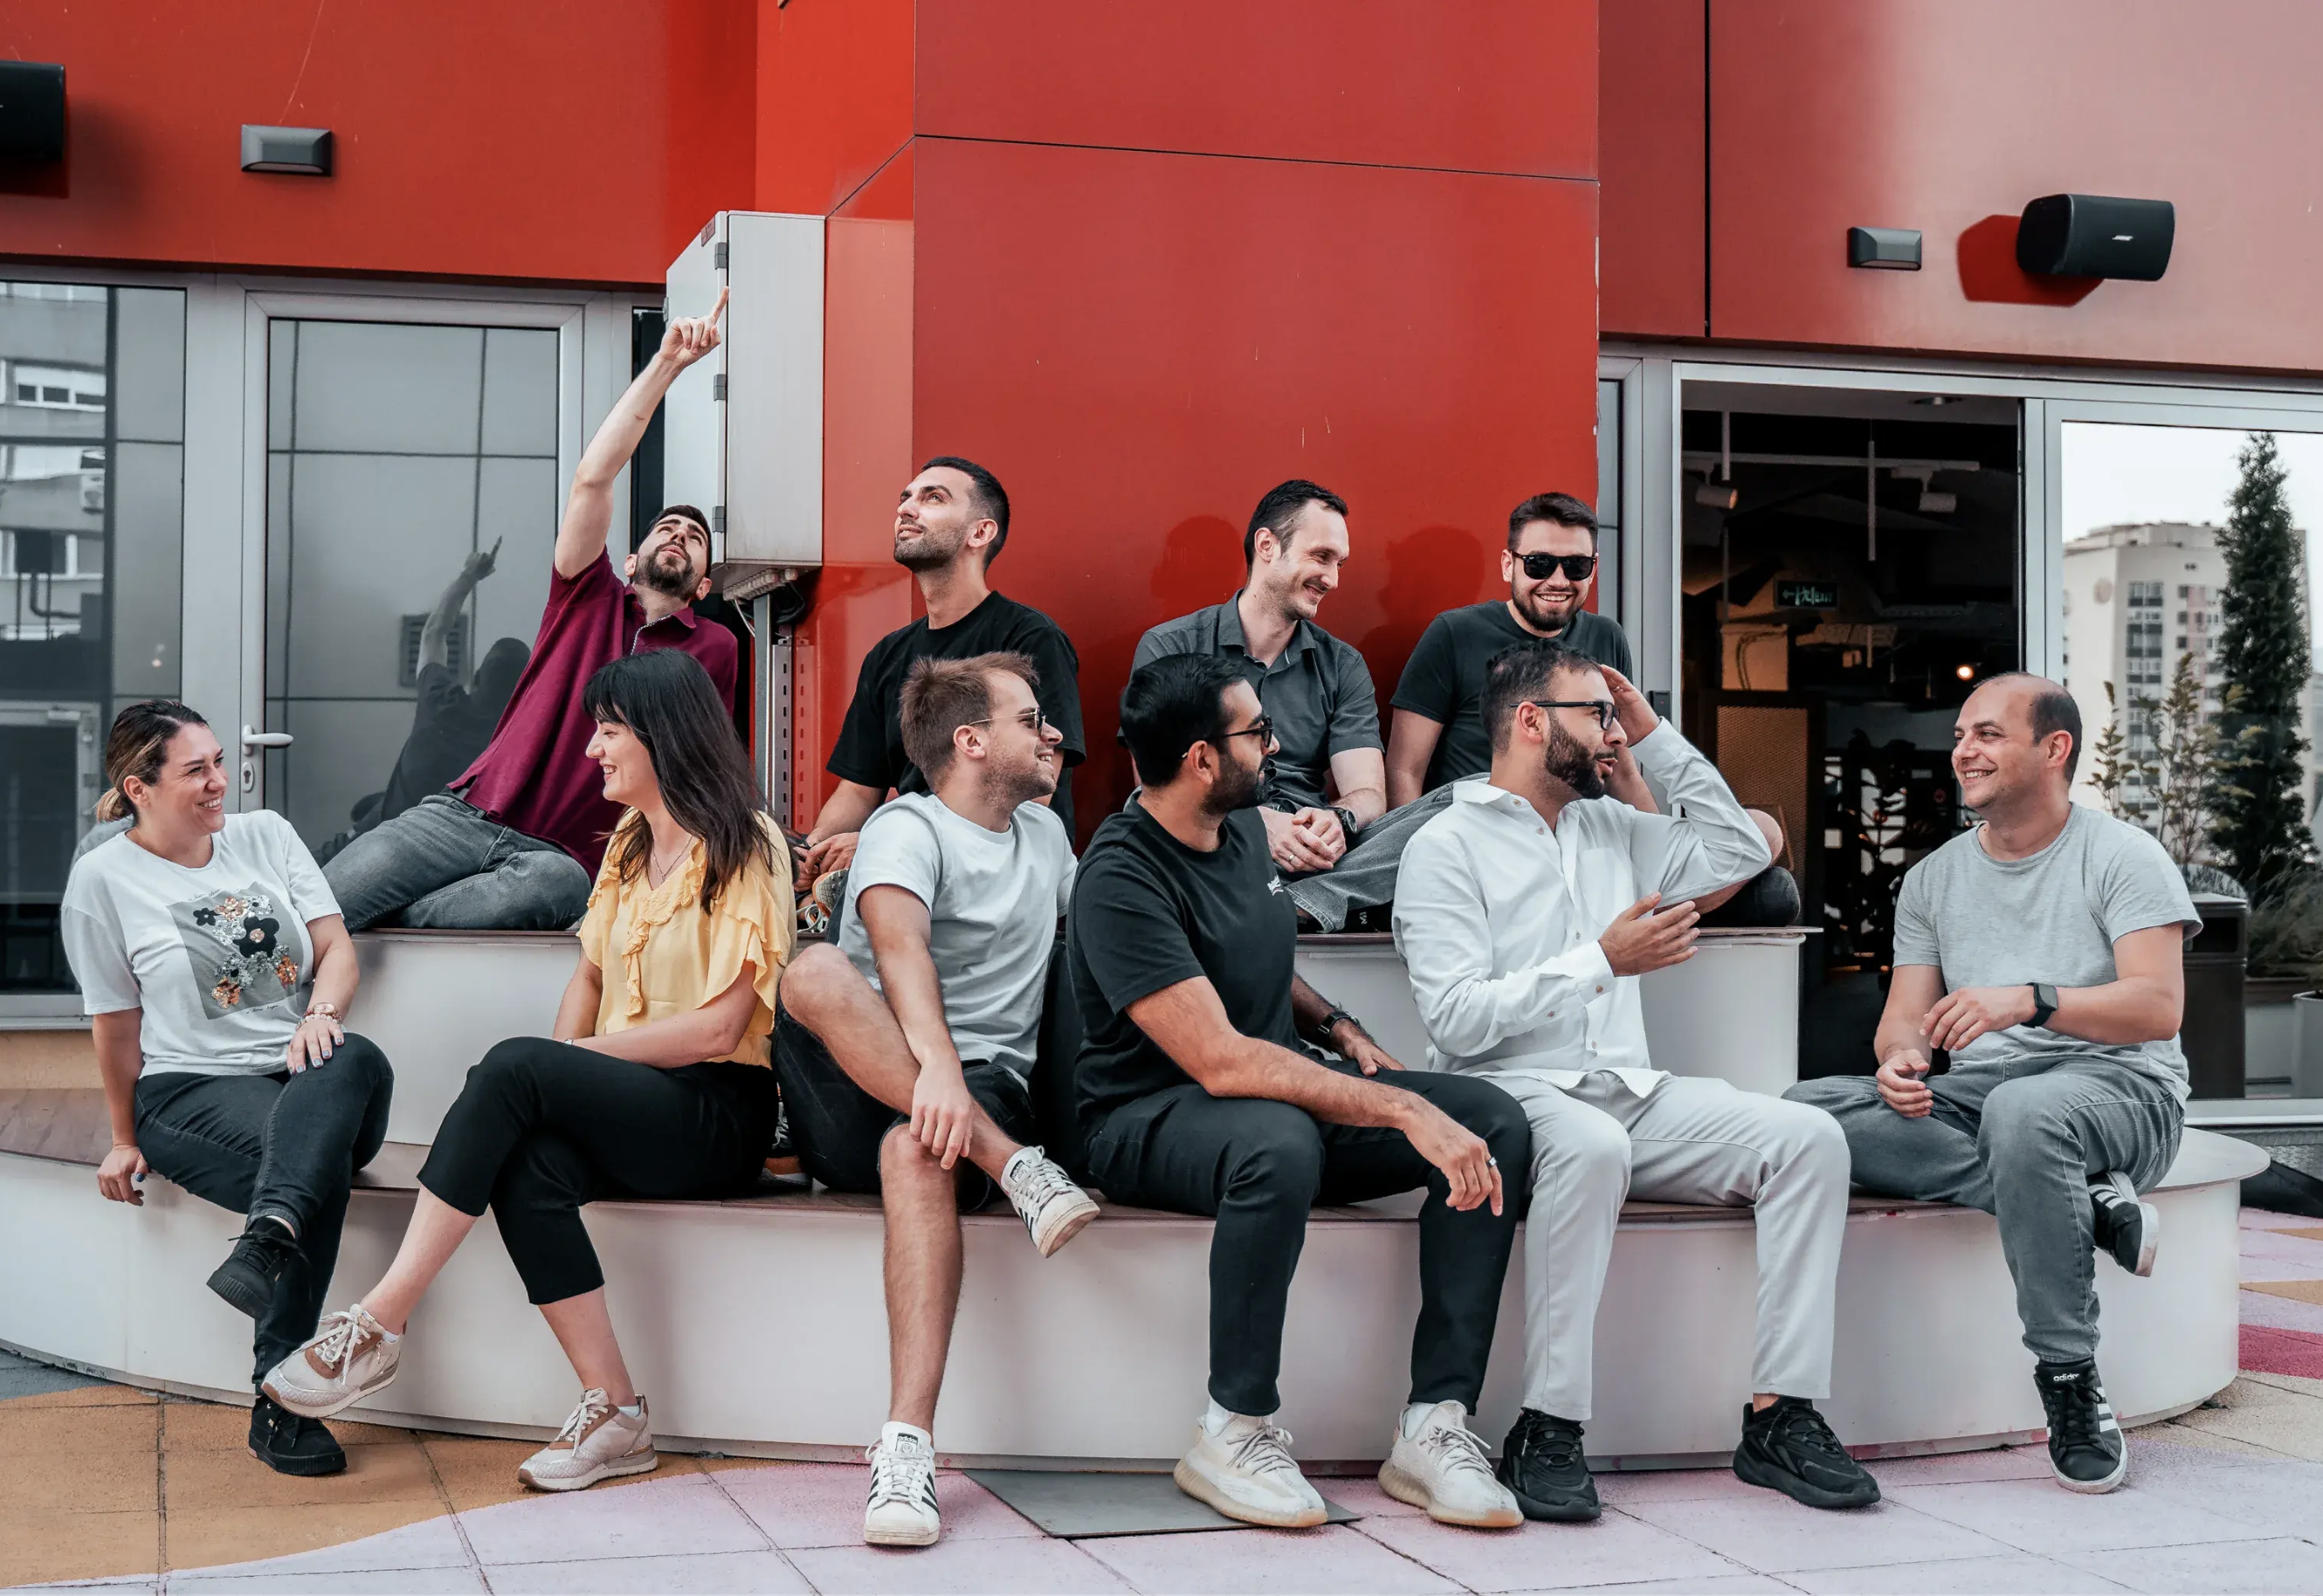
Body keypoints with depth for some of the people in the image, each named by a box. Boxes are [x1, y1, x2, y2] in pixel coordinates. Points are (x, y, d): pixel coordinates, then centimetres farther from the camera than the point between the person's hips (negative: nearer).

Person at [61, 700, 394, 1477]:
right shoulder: (104, 876, 1)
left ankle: (268, 1243, -54)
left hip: (305, 1075, 4)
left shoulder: (265, 833, 13)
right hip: (191, 1086, -3)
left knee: (359, 1059, -36)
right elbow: (116, 1025, 6)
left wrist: (321, 1014, -13)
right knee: (322, 1158, -35)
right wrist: (126, 1141, 11)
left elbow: (336, 945, 9)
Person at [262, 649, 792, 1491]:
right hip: (623, 1108, 6)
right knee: (525, 1165, -29)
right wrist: (556, 1088, 0)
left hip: (718, 1114, -6)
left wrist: (577, 1056, -9)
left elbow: (717, 1027, -11)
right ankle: (614, 1412, -27)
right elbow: (590, 975, 19)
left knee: (513, 1066, -29)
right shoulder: (628, 846, 21)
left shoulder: (744, 846, -4)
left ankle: (377, 1324, -27)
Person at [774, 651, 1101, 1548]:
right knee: (815, 974, -34)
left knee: (917, 1147, -36)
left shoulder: (1044, 833, 23)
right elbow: (899, 945, -20)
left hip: (985, 1092, 2)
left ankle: (909, 1445, -46)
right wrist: (937, 1066, -39)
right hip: (861, 1095, -2)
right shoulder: (908, 829, 1)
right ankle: (1012, 1168, -36)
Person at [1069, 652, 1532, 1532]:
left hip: (1287, 1089, 8)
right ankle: (1234, 1435, -23)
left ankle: (1434, 1423, -17)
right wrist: (1401, 1109, -34)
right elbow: (1221, 1062, -30)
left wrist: (1337, 1027, 6)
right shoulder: (1121, 882, -20)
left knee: (1494, 1120, -14)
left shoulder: (1243, 826, 8)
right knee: (1280, 1144, -42)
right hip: (1152, 1118, -8)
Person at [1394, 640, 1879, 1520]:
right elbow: (1455, 1019, -13)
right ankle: (1547, 1431, -31)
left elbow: (1739, 851, 25)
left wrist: (1657, 738, 18)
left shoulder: (1609, 828, 20)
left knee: (1809, 1138, -13)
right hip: (1513, 1093, -7)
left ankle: (1780, 1415, -14)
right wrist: (1602, 961, -14)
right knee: (1591, 1147, -40)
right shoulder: (1447, 846, -2)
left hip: (1631, 1089, 7)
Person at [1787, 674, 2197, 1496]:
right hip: (1977, 1094, 5)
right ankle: (2086, 1208, -24)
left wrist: (2031, 1000, -29)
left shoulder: (2123, 857, 1)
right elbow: (1903, 1017, 10)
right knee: (1811, 1108, -23)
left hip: (2117, 1087, -5)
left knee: (2023, 1110, -42)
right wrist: (1902, 1059, -16)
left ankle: (2071, 1384, -28)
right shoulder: (1932, 880, 17)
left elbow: (2158, 1007, -12)